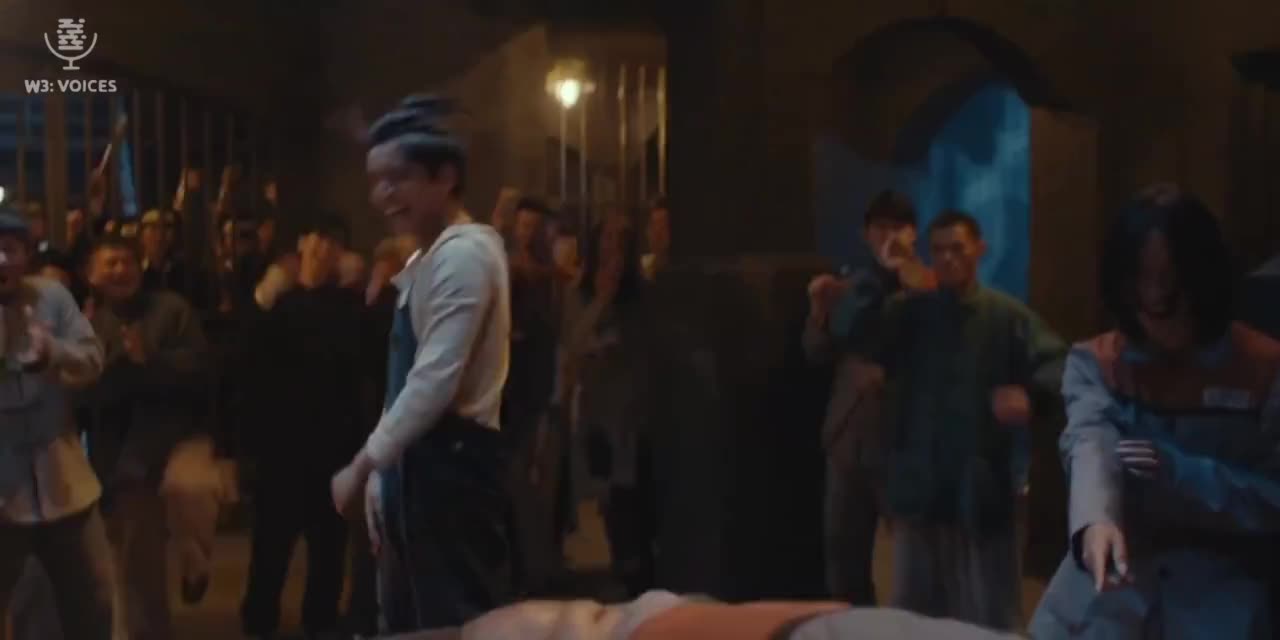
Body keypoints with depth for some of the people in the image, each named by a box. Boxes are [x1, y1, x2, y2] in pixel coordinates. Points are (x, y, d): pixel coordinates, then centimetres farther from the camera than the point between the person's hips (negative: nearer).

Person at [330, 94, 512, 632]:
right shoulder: (428, 260, 18)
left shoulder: (463, 254, -13)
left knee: (454, 626, -4)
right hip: (421, 465, 10)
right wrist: (383, 477, 16)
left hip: (450, 465, -10)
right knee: (414, 626, 14)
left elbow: (437, 379, -21)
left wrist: (364, 464, -15)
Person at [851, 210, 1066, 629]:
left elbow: (1056, 363, -11)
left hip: (982, 486, -2)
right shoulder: (909, 312, 6)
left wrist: (1030, 392, -33)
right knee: (916, 607, 14)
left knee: (990, 613, 6)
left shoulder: (1006, 315, 1)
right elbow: (860, 342, -11)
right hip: (920, 484, 2)